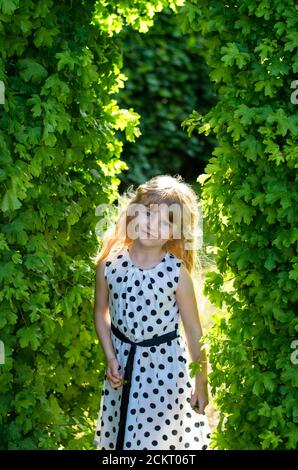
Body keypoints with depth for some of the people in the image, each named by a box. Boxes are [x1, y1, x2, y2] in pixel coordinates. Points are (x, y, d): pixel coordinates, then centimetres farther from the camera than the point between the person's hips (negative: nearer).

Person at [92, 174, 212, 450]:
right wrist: (111, 358, -2)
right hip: (123, 365, 3)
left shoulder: (177, 274, -17)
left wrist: (201, 382, -3)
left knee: (160, 437, 10)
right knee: (120, 436, 18)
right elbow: (101, 312, 6)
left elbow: (194, 332, -9)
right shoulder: (110, 265, -10)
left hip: (165, 367, -3)